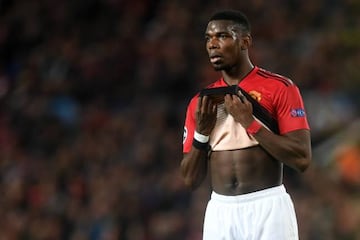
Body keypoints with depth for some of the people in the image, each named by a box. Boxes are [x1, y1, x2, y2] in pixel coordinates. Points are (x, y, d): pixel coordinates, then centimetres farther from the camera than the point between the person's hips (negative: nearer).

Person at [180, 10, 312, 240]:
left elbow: (302, 159, -11)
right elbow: (191, 180, 11)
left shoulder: (279, 88, -3)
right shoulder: (200, 102, 11)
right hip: (219, 211, 4)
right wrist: (201, 132, -4)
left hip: (267, 207, -4)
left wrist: (249, 121, -14)